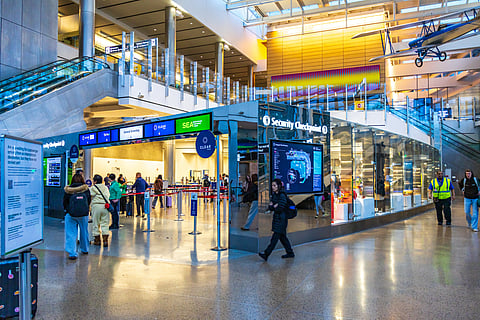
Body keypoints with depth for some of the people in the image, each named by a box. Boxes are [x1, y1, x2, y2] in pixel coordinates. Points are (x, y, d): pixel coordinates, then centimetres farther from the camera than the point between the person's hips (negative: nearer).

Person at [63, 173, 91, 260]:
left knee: (71, 234, 4)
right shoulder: (86, 189, -5)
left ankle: (72, 253, -3)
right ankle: (84, 249, 34)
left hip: (70, 215, -1)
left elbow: (65, 203, 2)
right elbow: (89, 201, 2)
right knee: (84, 232, 18)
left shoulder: (68, 190, -6)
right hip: (83, 215, 1)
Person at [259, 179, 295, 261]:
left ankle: (266, 254, -10)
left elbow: (280, 209, -20)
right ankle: (290, 253, 25)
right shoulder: (274, 195, 11)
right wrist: (274, 206, -12)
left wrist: (273, 207, -4)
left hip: (281, 219, -9)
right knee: (282, 237, 14)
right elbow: (270, 207, 8)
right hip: (276, 218, 9)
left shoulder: (282, 195, -15)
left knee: (275, 237, -7)